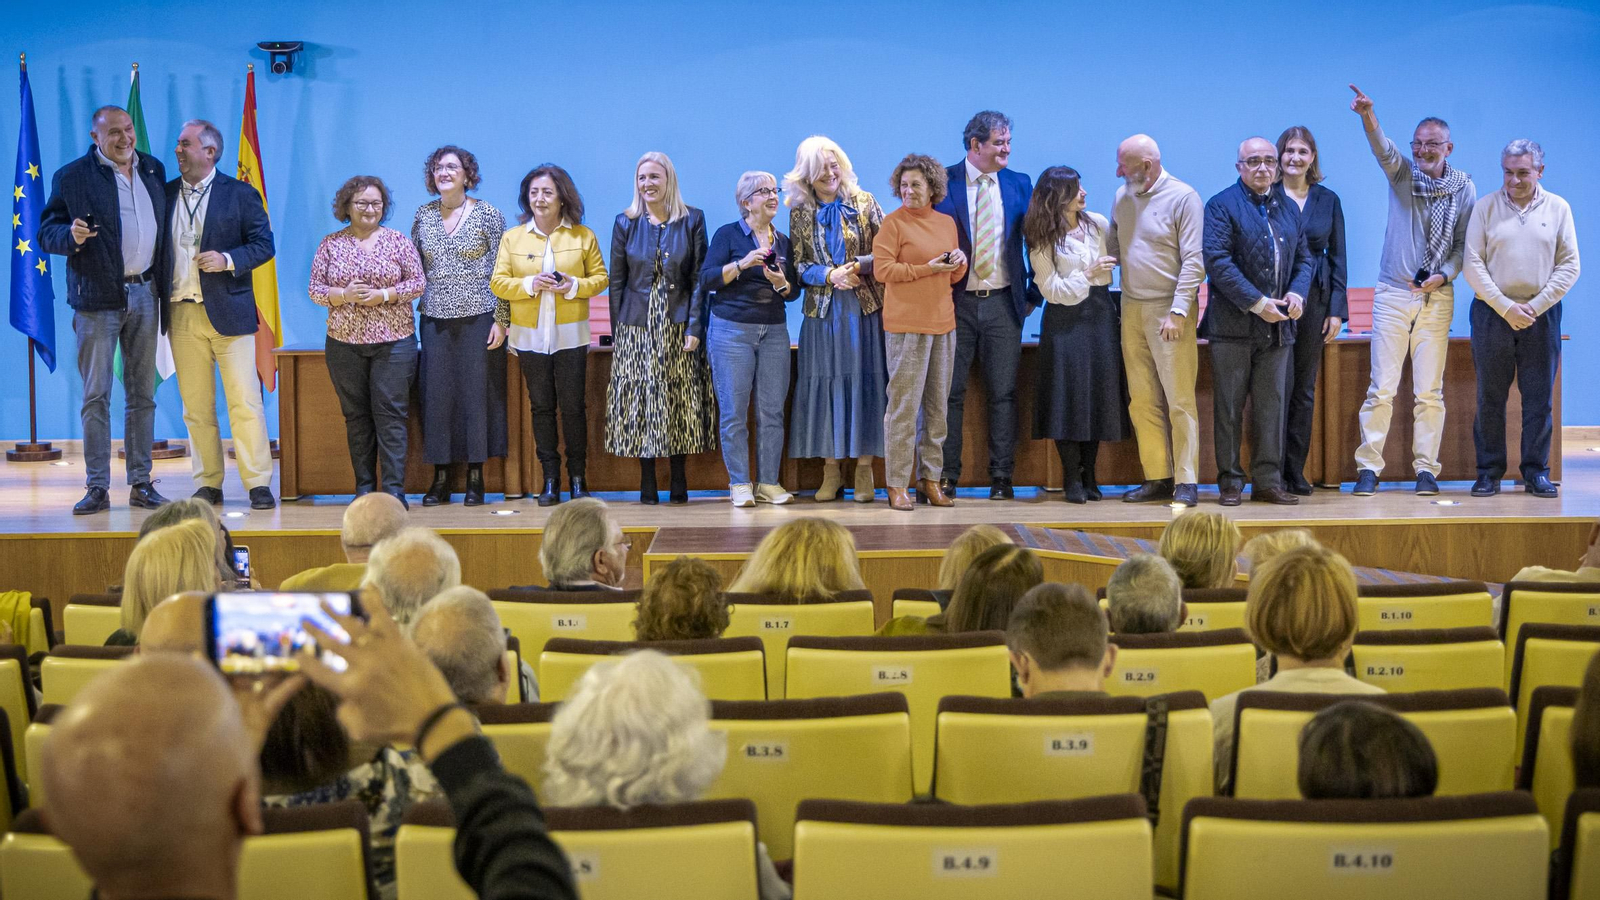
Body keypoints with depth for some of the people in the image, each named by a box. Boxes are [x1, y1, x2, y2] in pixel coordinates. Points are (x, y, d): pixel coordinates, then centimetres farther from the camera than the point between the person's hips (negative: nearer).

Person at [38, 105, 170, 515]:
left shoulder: (153, 169, 11)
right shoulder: (72, 177, -2)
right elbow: (47, 233, -2)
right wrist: (71, 236, -24)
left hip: (144, 294, 4)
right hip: (98, 298, -4)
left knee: (142, 393, 8)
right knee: (96, 396, -2)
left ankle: (140, 484, 14)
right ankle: (97, 488, 3)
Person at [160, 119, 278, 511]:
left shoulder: (239, 194, 2)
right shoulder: (165, 194, 12)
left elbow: (264, 243, 0)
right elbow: (157, 249, 12)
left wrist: (227, 259, -15)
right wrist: (158, 299, -2)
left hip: (228, 312, -4)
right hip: (181, 315, 4)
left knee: (244, 402, -6)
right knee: (196, 406, 6)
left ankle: (258, 483, -3)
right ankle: (208, 485, 13)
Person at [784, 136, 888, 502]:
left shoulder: (864, 203, 3)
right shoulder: (800, 213, 6)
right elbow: (798, 265, 4)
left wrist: (857, 266, -15)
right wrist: (830, 275, -12)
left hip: (865, 309, -1)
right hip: (823, 311, 1)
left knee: (865, 383, -2)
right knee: (826, 385, 1)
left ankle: (864, 469, 5)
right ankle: (831, 470, 8)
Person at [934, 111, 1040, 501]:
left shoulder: (1020, 184, 7)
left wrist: (1033, 294, 7)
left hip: (1004, 303, 2)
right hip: (956, 302, -2)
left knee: (1003, 393, 3)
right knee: (950, 392, 2)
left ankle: (1001, 478, 8)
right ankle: (946, 476, 8)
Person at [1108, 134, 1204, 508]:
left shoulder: (1183, 198, -7)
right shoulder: (1123, 197, 12)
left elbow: (1193, 261, -11)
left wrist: (1178, 312, -16)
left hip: (1168, 311, -6)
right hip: (1131, 309, 6)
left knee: (1179, 400, -5)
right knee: (1142, 401, 7)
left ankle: (1185, 482, -1)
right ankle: (1157, 478, 13)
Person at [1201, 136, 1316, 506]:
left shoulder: (1288, 208, 15)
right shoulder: (1221, 205, -4)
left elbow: (1303, 257, 17)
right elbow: (1217, 260, -13)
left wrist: (1297, 292, -5)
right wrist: (1256, 303, -18)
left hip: (1277, 324, 5)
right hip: (1233, 325, -5)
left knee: (1271, 406, 7)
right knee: (1229, 406, 1)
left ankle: (1268, 481, 12)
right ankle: (1230, 482, 7)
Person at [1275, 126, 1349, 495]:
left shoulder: (1328, 200, 11)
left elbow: (1337, 257, 11)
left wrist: (1337, 310, 4)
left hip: (1314, 301, 4)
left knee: (1305, 388, 6)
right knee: (1280, 385, -6)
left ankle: (1296, 471, 12)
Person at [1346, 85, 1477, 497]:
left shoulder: (1464, 188, 4)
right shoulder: (1402, 174, 1)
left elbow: (1465, 244, 6)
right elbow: (1383, 149, -20)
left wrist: (1444, 275, -12)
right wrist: (1368, 117, -40)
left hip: (1437, 297, 1)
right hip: (1393, 293, -1)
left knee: (1430, 390, 4)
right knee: (1381, 386, -3)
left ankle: (1426, 468, 11)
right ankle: (1369, 467, 3)